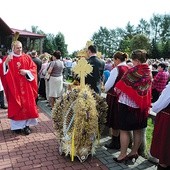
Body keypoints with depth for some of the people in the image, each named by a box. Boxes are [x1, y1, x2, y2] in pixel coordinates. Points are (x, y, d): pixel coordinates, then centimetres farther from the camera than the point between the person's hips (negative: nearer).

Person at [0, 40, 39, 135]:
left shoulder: (27, 57, 6)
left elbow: (34, 68, 5)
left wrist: (27, 72, -13)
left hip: (26, 87, 2)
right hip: (14, 87, -1)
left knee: (27, 105, 3)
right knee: (16, 106, 4)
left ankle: (26, 125, 14)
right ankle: (17, 125, 16)